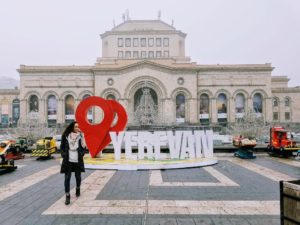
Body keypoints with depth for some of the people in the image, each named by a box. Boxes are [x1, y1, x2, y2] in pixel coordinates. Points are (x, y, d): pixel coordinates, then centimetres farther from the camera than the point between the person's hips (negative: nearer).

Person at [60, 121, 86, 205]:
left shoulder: (80, 136, 0)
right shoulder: (66, 136, -1)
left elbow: (83, 147, -2)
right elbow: (62, 146, 5)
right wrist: (64, 155, -1)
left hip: (77, 160, 1)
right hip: (68, 160, 0)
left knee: (78, 176, 14)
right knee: (67, 178, -1)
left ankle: (78, 189, 41)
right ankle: (67, 196, 7)